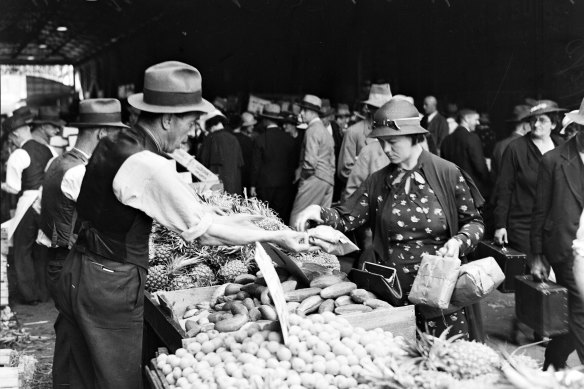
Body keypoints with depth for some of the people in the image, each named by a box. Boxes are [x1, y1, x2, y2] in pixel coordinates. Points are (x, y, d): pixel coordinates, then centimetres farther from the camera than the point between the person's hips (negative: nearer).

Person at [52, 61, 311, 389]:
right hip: (112, 287, -8)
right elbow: (204, 231, -18)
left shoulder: (112, 145, 5)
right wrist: (275, 236, -11)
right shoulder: (149, 165, -22)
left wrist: (230, 218, 13)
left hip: (78, 274, 9)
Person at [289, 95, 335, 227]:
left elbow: (310, 161, -17)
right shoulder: (326, 131, 20)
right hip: (328, 181, 9)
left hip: (315, 179, -9)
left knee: (297, 217, -9)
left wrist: (304, 176, -3)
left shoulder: (312, 130, -9)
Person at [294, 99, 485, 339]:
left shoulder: (448, 174, -5)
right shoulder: (379, 181, 5)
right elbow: (346, 218, 1)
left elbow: (474, 222, 2)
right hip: (392, 290, 3)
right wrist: (320, 213, -18)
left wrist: (458, 241, -18)